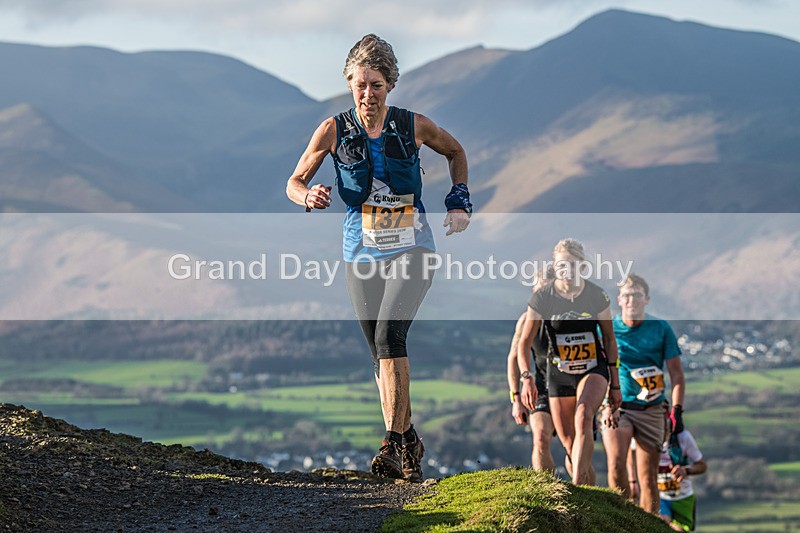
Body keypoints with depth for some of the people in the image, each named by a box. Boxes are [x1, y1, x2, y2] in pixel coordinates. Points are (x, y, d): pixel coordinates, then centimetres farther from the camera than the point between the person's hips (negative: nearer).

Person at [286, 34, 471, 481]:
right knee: (382, 353, 6)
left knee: (390, 332, -23)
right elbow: (294, 182, 4)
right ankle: (409, 443, 20)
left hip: (411, 247, -3)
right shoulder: (334, 130, -3)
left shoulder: (414, 126, -5)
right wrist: (310, 196, -18)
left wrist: (460, 200, 6)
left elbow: (455, 151, 16)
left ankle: (395, 442, -23)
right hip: (363, 251, 3)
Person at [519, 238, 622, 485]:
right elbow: (524, 342, -6)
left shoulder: (597, 295, -7)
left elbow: (609, 339, 4)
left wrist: (615, 384, 5)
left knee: (583, 417, -31)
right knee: (569, 444, 1)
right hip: (559, 374, 2)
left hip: (594, 369, -2)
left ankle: (577, 487, -40)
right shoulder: (542, 298, -9)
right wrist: (527, 378, -22)